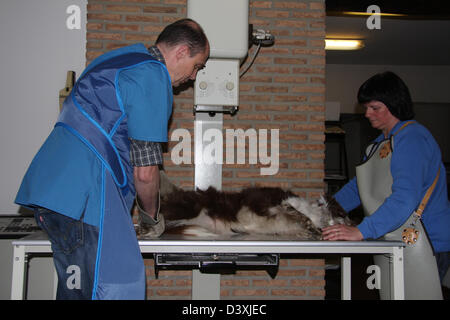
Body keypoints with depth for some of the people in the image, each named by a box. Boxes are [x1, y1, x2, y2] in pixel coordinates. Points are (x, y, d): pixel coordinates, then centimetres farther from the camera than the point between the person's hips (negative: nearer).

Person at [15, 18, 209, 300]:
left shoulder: (119, 57, 21)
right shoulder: (153, 78, -9)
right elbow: (145, 172, -12)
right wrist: (151, 215, 8)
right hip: (85, 194, -10)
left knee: (76, 288, 15)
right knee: (119, 287, -6)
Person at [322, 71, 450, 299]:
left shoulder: (412, 137, -14)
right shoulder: (381, 142, 18)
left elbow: (405, 197, -25)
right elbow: (359, 186, 21)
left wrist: (361, 231, -29)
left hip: (422, 244, -9)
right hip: (390, 243, 9)